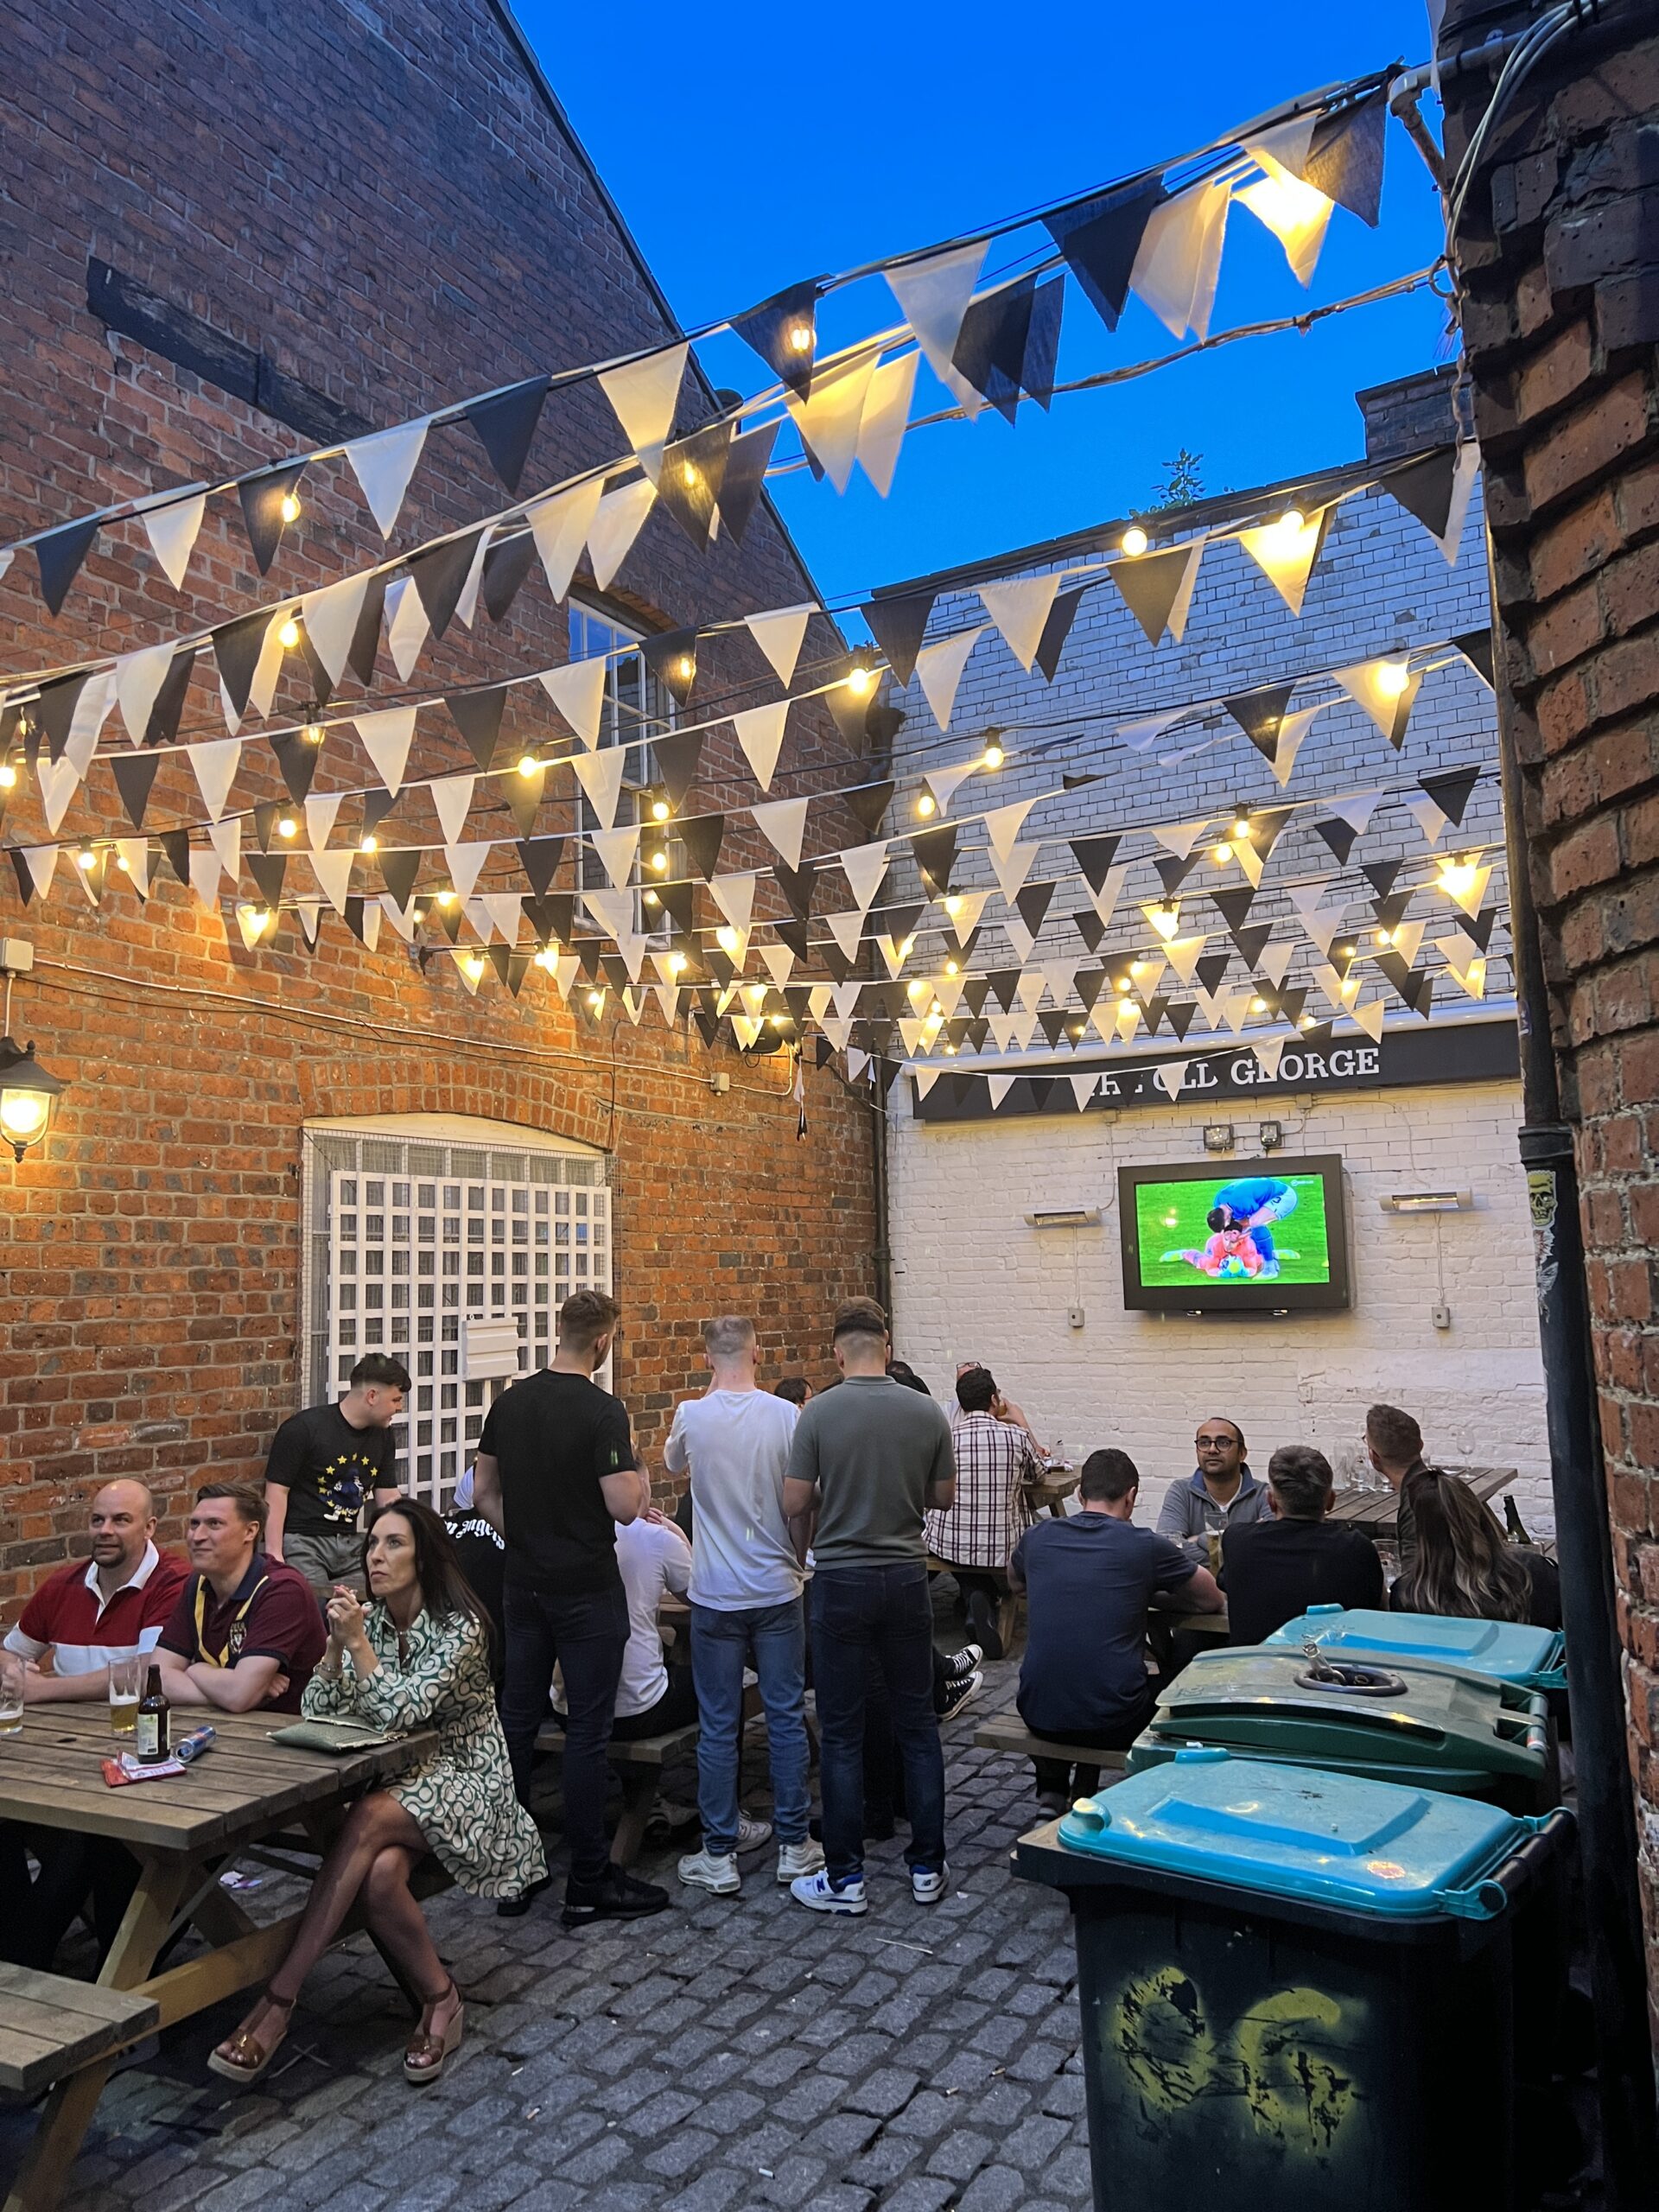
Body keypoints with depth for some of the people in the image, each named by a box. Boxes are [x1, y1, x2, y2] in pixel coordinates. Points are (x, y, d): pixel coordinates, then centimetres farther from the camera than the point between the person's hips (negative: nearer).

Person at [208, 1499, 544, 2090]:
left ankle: (279, 2000, -24)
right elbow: (318, 1715, -3)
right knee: (379, 1874, -28)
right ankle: (440, 1999, -6)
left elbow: (402, 1713, -25)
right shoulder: (369, 1619, 3)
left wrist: (358, 1641, -26)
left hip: (464, 1782, -5)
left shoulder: (460, 1626, -16)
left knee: (367, 1822, -33)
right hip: (398, 1783, 5)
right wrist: (337, 1644, -19)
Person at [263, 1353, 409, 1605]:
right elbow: (276, 1492, -11)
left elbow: (388, 1499, 11)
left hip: (350, 1546, 6)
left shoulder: (382, 1435, 10)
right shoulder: (304, 1428, -10)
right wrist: (274, 1553, -16)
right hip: (302, 1542, -6)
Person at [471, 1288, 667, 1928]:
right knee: (587, 1732, 2)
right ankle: (589, 1884, 11)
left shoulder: (509, 1402, 3)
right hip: (587, 1592, -6)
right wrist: (633, 1463, -2)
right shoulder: (602, 1411, -18)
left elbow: (483, 1492, 9)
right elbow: (626, 1507, -21)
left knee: (517, 1722, 14)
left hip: (523, 1587, 6)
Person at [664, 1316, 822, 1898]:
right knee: (786, 1718, 11)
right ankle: (793, 1845, 20)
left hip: (716, 1595, 0)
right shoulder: (785, 1416, -9)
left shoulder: (691, 1416, -7)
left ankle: (720, 1854, 16)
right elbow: (801, 1506, -3)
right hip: (777, 1589, 0)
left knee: (718, 1726, 8)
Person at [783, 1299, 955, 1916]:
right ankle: (927, 1866, 21)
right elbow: (944, 1495, 7)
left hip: (841, 1581, -3)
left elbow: (793, 1503, -9)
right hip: (905, 1579, 3)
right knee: (917, 1724, 14)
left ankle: (845, 1878, 13)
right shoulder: (926, 1412, -3)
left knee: (841, 1732, 6)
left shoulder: (819, 1413, -12)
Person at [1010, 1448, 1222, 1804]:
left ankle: (1052, 1787, 28)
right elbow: (1212, 1600, 10)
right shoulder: (1145, 1545, -5)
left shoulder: (1037, 1537, 4)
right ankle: (1085, 1793, 26)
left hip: (1037, 1715, 3)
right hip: (1112, 1722, -3)